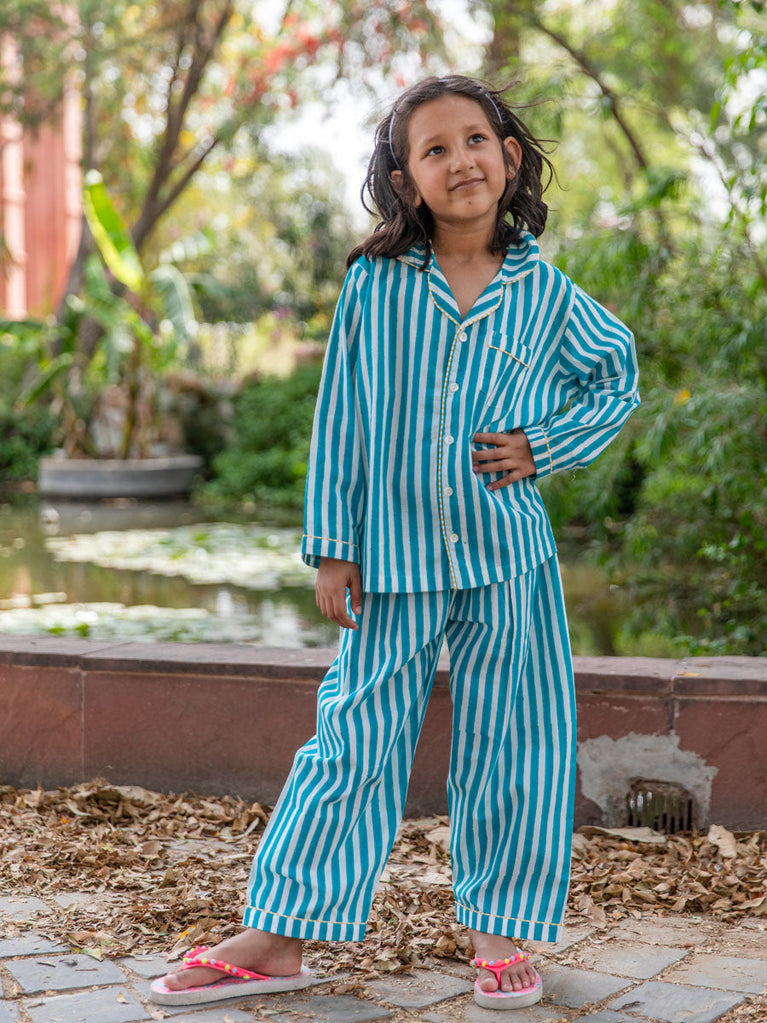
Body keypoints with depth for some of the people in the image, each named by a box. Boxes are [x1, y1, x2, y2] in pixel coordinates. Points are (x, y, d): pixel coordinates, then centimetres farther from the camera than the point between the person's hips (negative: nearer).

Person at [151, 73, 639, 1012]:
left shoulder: (547, 295, 1)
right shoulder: (372, 286, -2)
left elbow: (619, 379, 16)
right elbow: (339, 423, 2)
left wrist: (546, 447, 1)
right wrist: (332, 546, -1)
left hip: (507, 556, 1)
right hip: (393, 558, -1)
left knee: (506, 744, 6)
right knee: (353, 743, 3)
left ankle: (499, 927, 22)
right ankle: (279, 937, 11)